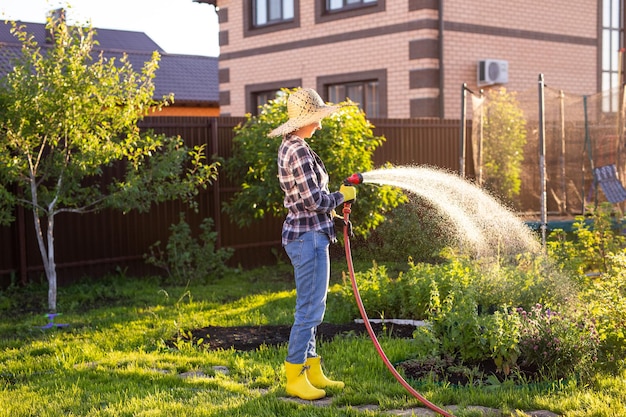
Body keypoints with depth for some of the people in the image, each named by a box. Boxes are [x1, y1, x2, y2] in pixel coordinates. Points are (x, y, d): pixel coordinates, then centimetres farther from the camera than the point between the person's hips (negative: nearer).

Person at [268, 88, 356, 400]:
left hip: (301, 232, 11)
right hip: (310, 236, -11)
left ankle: (312, 371, 25)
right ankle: (294, 377, 5)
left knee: (311, 307, 16)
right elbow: (314, 200, -20)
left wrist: (330, 208, 24)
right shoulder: (299, 152, -19)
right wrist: (342, 196, -5)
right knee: (310, 309, -4)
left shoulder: (289, 147, 12)